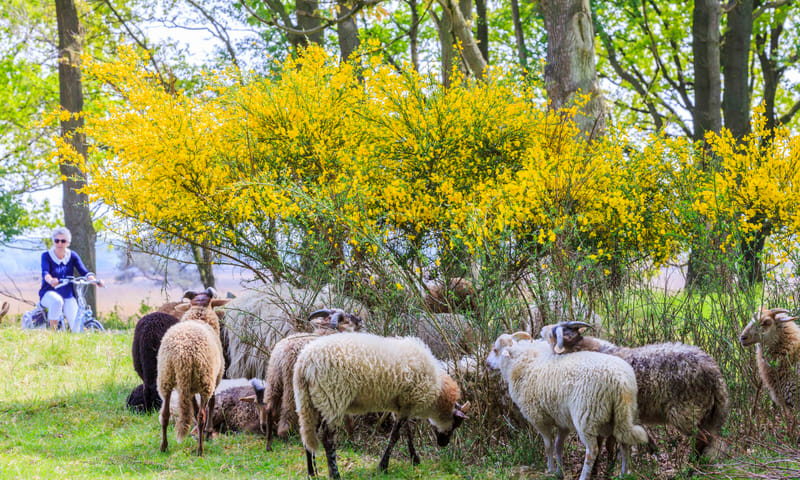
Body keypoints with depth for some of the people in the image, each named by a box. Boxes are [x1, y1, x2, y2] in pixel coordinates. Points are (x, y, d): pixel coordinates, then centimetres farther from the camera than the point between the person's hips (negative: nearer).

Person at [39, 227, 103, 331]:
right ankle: (52, 331, -24)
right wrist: (50, 280, -47)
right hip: (49, 294, -2)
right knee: (57, 301, -39)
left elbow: (83, 271, -7)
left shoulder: (72, 256, 5)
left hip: (68, 296, 2)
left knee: (76, 325, -21)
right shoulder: (47, 256, -4)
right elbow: (45, 272, -22)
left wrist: (94, 280, -29)